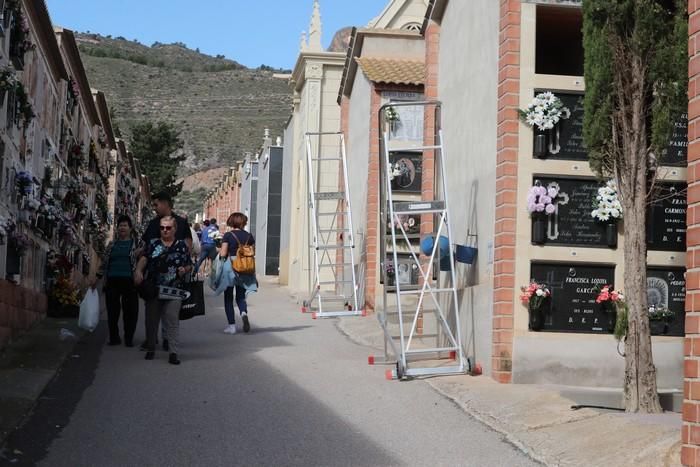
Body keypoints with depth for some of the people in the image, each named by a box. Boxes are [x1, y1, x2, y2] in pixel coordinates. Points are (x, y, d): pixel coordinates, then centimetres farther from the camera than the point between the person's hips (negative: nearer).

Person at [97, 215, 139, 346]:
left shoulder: (136, 244, 5)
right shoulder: (112, 244, 15)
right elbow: (104, 262, 18)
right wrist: (97, 276, 12)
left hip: (129, 281, -3)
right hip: (112, 281, 3)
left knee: (130, 311, 0)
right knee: (112, 311, 5)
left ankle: (129, 338, 9)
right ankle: (114, 337, 15)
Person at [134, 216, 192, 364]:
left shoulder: (182, 246, 9)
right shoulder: (153, 244, 10)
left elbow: (189, 265, 14)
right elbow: (144, 259, -3)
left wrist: (185, 270, -8)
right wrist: (138, 271, -21)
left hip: (174, 290, -2)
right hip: (153, 289, 2)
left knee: (172, 320, -7)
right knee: (151, 320, 9)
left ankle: (173, 352, -7)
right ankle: (150, 349, 24)